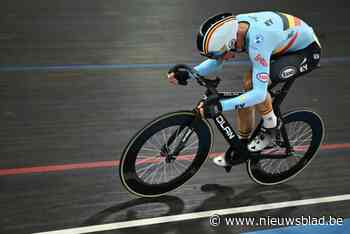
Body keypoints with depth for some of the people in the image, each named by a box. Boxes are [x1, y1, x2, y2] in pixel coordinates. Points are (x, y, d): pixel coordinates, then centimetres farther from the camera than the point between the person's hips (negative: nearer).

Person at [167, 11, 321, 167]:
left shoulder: (257, 42, -38)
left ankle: (270, 127, 2)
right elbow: (217, 61, 1)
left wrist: (220, 106, -44)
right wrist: (187, 74, -14)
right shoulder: (231, 28, -15)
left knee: (254, 86, -25)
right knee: (247, 86, 3)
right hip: (285, 45, 8)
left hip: (307, 51, -8)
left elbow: (259, 93, -38)